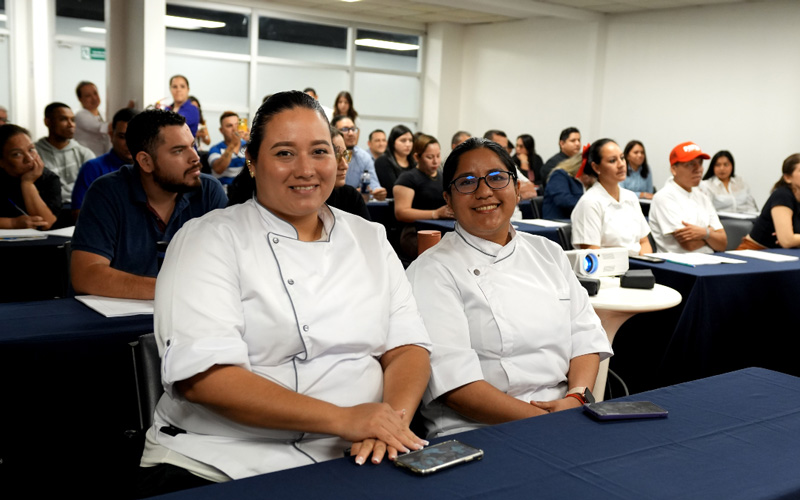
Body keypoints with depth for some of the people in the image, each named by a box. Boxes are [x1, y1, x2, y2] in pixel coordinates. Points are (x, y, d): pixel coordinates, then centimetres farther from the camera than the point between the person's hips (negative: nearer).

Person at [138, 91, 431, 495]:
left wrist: (393, 417, -12)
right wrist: (342, 418, -17)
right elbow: (201, 374, -10)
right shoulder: (207, 240, 2)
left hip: (351, 460, 4)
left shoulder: (370, 239, 17)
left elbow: (406, 347, 11)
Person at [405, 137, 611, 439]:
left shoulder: (548, 253, 16)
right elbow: (452, 379, -14)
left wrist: (577, 397, -8)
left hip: (569, 419, 5)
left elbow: (585, 334, 12)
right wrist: (540, 420, -19)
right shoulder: (432, 271, -4)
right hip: (480, 433, -5)